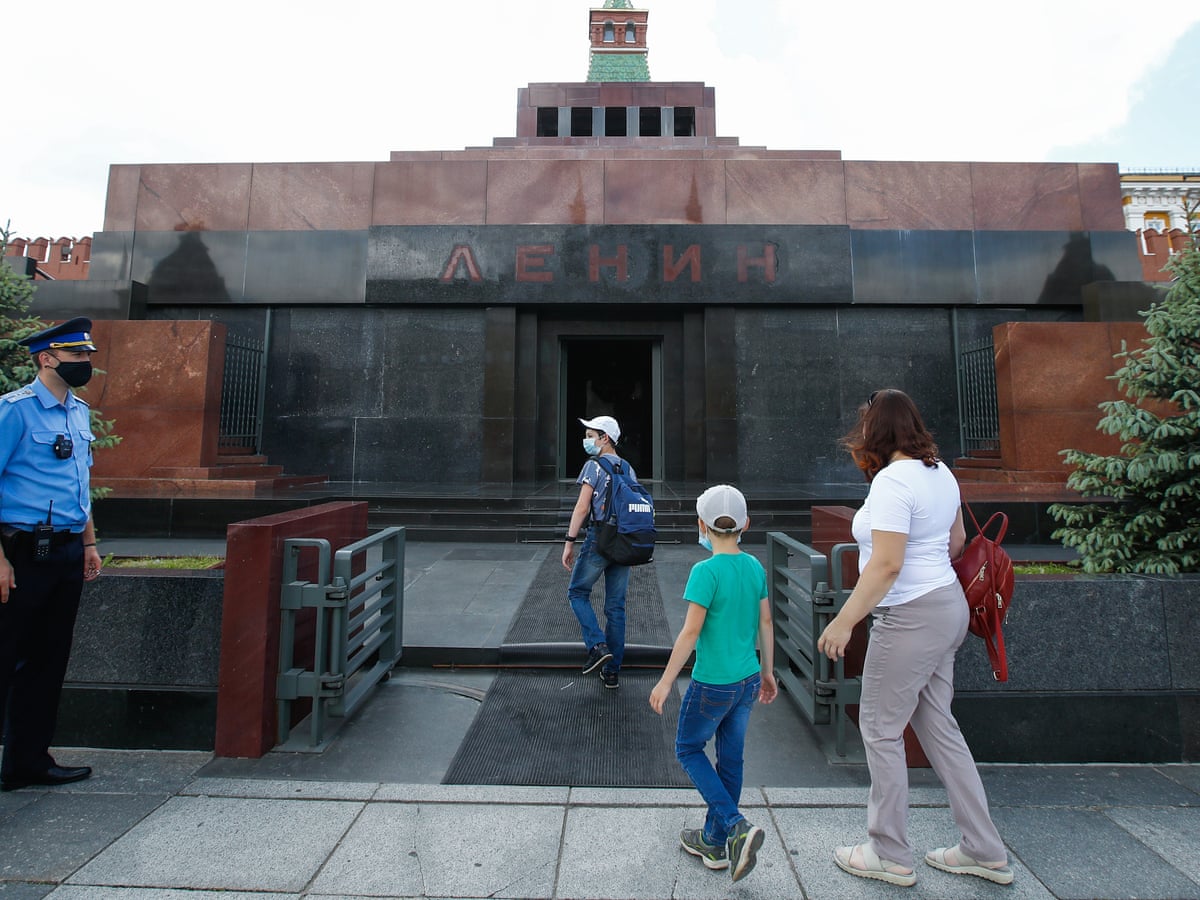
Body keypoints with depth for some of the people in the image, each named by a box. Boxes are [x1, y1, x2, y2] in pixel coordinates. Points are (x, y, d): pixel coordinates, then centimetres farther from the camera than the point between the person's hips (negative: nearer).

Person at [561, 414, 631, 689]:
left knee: (577, 593, 13)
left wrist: (569, 542, -10)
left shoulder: (594, 465, -7)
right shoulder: (628, 468, 13)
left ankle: (598, 645, -4)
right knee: (616, 606, 10)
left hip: (598, 539, -6)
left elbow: (582, 507, -14)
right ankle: (612, 671, 15)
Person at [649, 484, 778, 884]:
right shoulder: (755, 567, 0)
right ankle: (714, 842, 30)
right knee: (730, 757, 17)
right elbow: (765, 622, 7)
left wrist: (666, 682, -12)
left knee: (689, 749, 14)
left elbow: (691, 632, -20)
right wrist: (767, 671, 18)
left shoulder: (706, 571, -20)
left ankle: (737, 826, 2)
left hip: (712, 684, -6)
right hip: (748, 680, 7)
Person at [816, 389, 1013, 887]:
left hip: (912, 617, -10)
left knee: (880, 729, 4)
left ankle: (889, 855, 19)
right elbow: (956, 540, 19)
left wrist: (843, 621, -22)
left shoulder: (892, 481, -21)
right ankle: (985, 851, 30)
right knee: (938, 725, 18)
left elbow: (886, 565, -26)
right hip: (948, 605, 10)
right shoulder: (940, 472, 8)